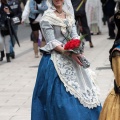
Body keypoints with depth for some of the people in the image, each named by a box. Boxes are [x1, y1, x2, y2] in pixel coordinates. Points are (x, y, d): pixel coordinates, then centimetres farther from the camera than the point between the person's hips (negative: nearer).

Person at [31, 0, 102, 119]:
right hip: (56, 60, -6)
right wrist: (70, 54, -23)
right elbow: (51, 42, -15)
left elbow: (75, 36, 4)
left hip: (71, 58, 6)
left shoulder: (69, 16, 10)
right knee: (61, 94, -7)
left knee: (80, 91, 8)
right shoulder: (47, 17, -9)